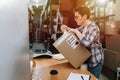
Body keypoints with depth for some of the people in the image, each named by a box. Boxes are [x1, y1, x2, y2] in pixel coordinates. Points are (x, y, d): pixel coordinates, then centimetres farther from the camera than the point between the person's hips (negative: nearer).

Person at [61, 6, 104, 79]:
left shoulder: (93, 27, -24)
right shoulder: (83, 26, 4)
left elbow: (86, 42, -39)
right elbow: (76, 31, 22)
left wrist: (76, 31, -28)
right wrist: (67, 29, 1)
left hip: (95, 60, -8)